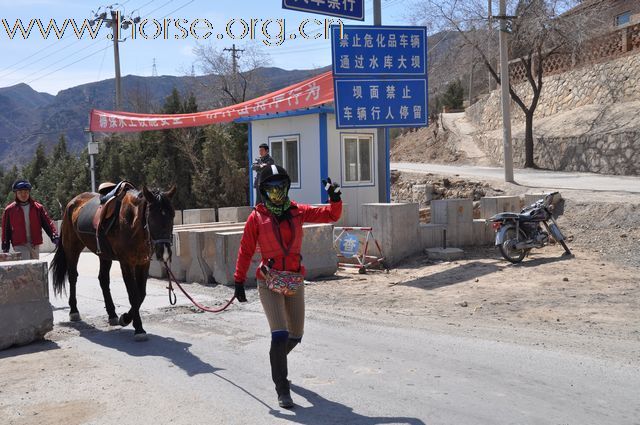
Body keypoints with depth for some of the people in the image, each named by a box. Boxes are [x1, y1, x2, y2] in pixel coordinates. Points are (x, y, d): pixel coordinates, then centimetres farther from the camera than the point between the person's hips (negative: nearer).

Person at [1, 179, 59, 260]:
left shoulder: (38, 207, 3)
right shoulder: (9, 210, 1)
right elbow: (6, 229, 6)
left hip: (34, 244, 3)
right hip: (20, 245, -3)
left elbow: (47, 222, -1)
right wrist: (5, 247, 5)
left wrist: (54, 236, -16)